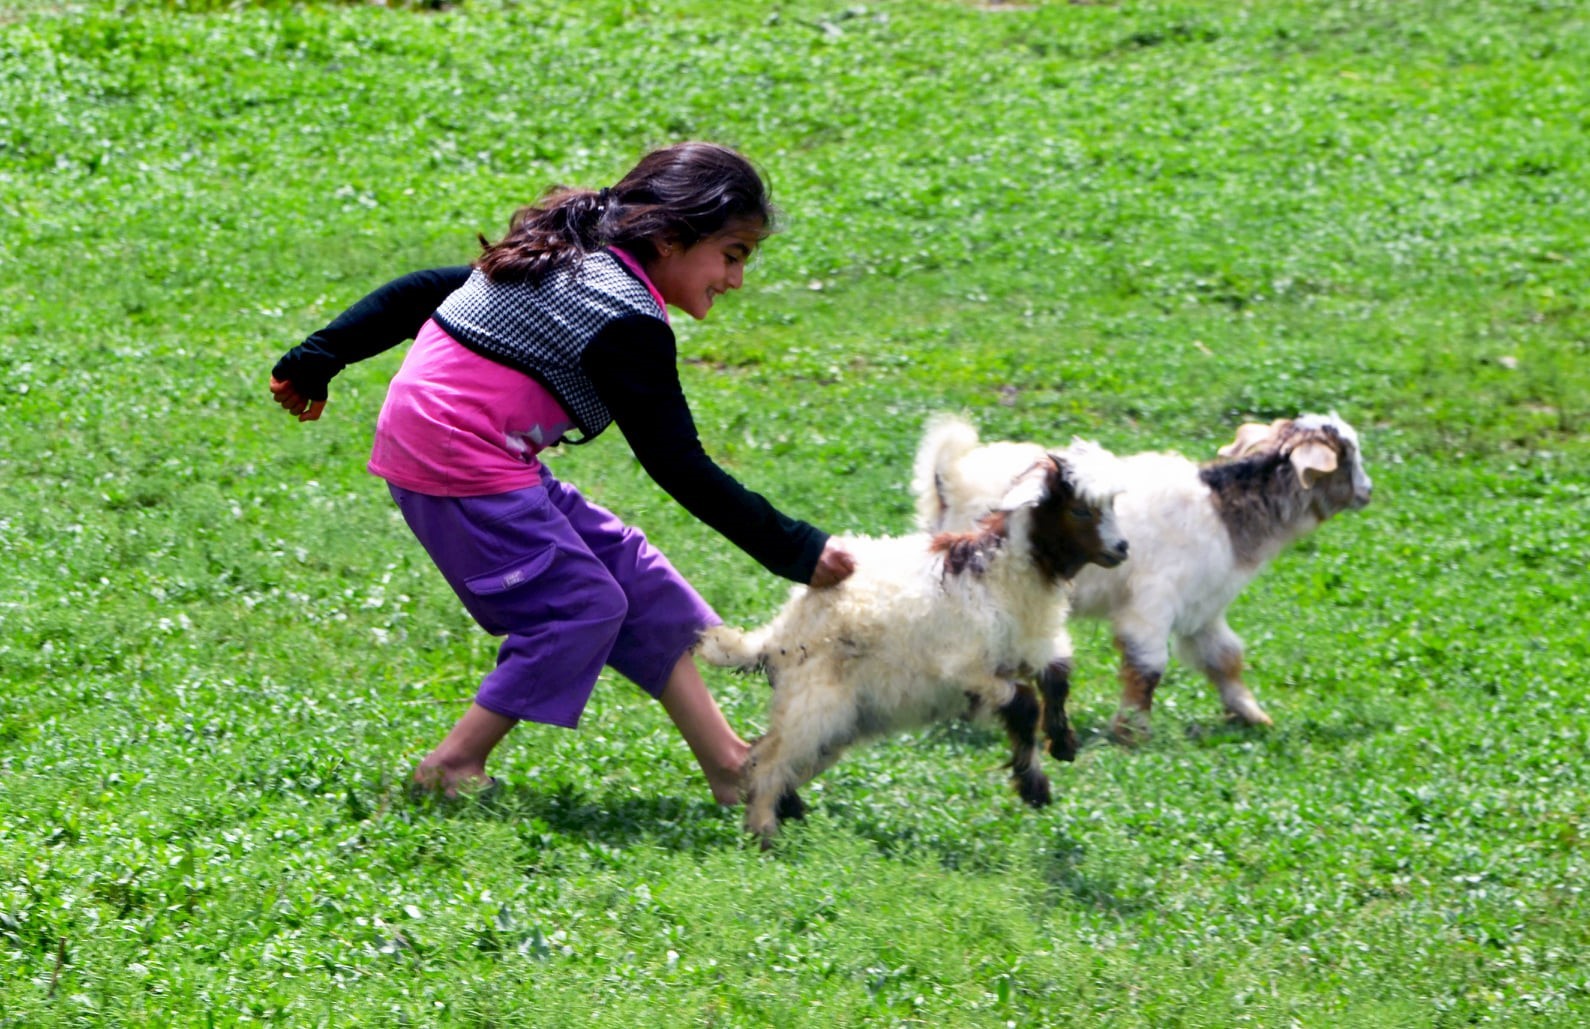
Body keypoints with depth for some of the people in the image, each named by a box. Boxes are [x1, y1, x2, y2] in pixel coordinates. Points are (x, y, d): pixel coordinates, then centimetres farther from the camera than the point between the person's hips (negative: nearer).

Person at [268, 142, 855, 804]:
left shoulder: (564, 260, 13)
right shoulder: (628, 323, -16)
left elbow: (421, 291, 17)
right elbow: (678, 467, -17)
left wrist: (318, 361, 25)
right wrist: (795, 550, -15)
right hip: (462, 467, -10)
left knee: (633, 577, 8)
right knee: (582, 606, -10)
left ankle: (726, 764, 8)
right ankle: (453, 768, -1)